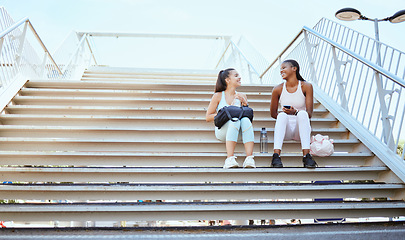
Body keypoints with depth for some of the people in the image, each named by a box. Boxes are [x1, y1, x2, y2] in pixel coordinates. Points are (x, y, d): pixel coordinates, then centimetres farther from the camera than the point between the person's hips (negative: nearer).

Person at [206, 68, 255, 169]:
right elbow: (208, 117, 4)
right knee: (235, 120, -35)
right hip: (222, 130, -3)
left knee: (246, 120, -31)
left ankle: (249, 158, -43)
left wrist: (244, 102, -1)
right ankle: (230, 159, -46)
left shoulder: (241, 96, 17)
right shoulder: (218, 96, 7)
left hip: (237, 132, 3)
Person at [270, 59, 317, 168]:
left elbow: (309, 114, -10)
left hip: (301, 128, 0)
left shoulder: (306, 86, -4)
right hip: (285, 130, 1)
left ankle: (306, 156, -38)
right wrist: (284, 116, -10)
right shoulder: (278, 89, -1)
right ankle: (276, 155, -41)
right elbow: (273, 113, 8)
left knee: (302, 114, -31)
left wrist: (295, 112, -29)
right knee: (282, 115, -31)